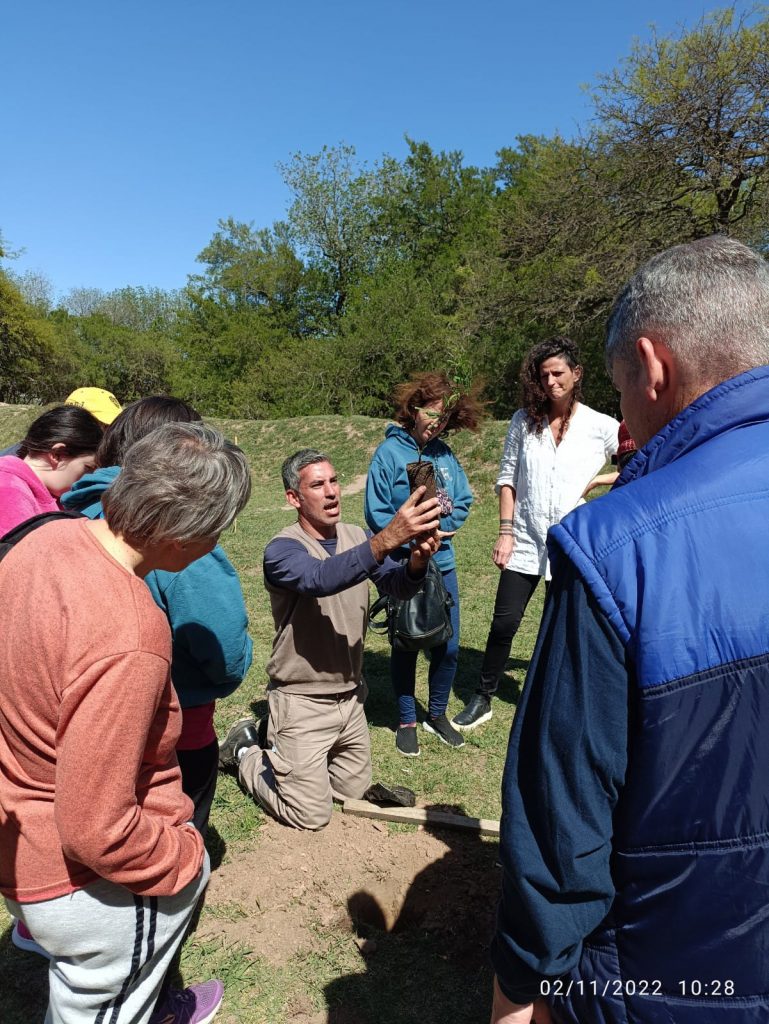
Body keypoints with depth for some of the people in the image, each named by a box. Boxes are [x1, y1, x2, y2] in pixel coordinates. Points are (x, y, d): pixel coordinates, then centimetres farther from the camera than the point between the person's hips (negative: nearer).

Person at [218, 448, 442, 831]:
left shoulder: (357, 537, -1)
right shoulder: (282, 550, -20)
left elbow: (398, 586, -14)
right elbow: (320, 579, -41)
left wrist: (417, 560, -37)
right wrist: (387, 539, -52)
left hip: (350, 697, 6)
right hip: (302, 703, -6)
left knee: (356, 792, 22)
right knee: (311, 815, 5)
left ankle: (276, 746, 38)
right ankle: (246, 751, 27)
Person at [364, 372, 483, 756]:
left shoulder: (445, 454, 4)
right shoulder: (390, 451, -10)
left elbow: (463, 504, 5)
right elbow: (377, 513, -12)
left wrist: (440, 519, -14)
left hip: (442, 564, 5)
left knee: (448, 647, 11)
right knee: (406, 647, 10)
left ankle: (437, 714, 34)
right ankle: (407, 722, 29)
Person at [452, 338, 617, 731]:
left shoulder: (601, 427, -3)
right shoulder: (524, 421, 2)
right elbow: (507, 477, 4)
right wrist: (506, 531, -2)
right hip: (525, 541, 1)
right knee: (504, 622, 4)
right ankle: (482, 699, 22)